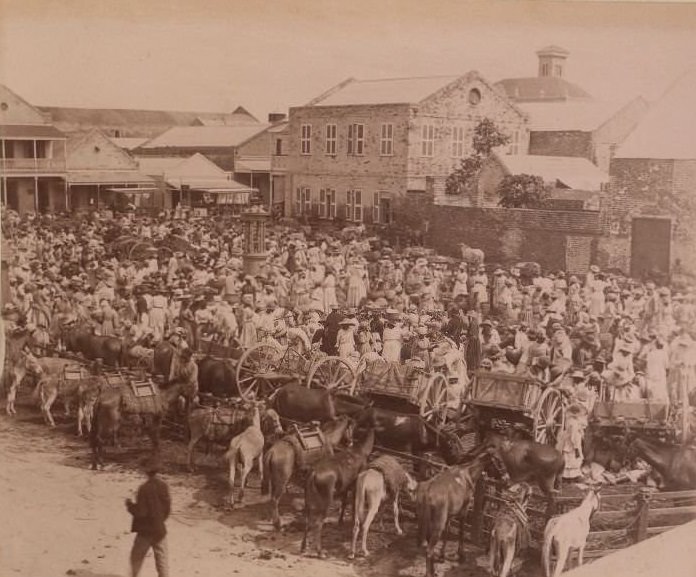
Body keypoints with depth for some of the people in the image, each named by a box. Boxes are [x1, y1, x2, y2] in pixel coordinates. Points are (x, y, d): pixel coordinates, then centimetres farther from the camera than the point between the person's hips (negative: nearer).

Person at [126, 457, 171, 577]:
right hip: (160, 530, 4)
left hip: (145, 531, -4)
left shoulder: (144, 488, -19)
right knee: (162, 559, 7)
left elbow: (140, 512, -17)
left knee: (136, 557, 16)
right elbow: (167, 508, 4)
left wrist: (129, 504, -1)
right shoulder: (163, 486, -4)